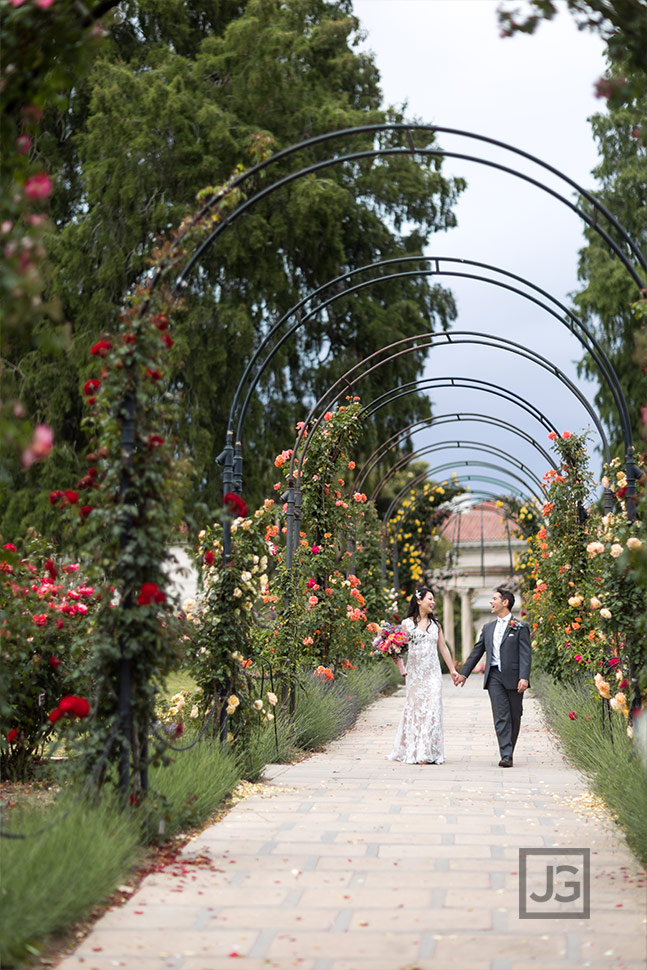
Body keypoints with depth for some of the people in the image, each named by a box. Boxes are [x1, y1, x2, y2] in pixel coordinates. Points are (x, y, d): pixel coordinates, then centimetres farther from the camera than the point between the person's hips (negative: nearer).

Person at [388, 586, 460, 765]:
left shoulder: (435, 623, 12)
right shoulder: (407, 623, 0)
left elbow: (443, 647, 17)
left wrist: (452, 669, 16)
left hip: (433, 673, 3)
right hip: (415, 673, -3)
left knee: (431, 708, -5)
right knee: (415, 707, 0)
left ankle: (429, 753, -1)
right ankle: (413, 751, 9)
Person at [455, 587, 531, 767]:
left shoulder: (520, 627, 0)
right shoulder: (488, 628, 17)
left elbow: (525, 654, -7)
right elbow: (477, 652, 21)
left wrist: (524, 678, -18)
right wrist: (464, 673, 20)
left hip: (513, 677, -3)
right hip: (494, 676, 3)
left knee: (514, 716, 6)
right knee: (501, 717, -6)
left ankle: (509, 752, 19)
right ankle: (506, 755, -11)